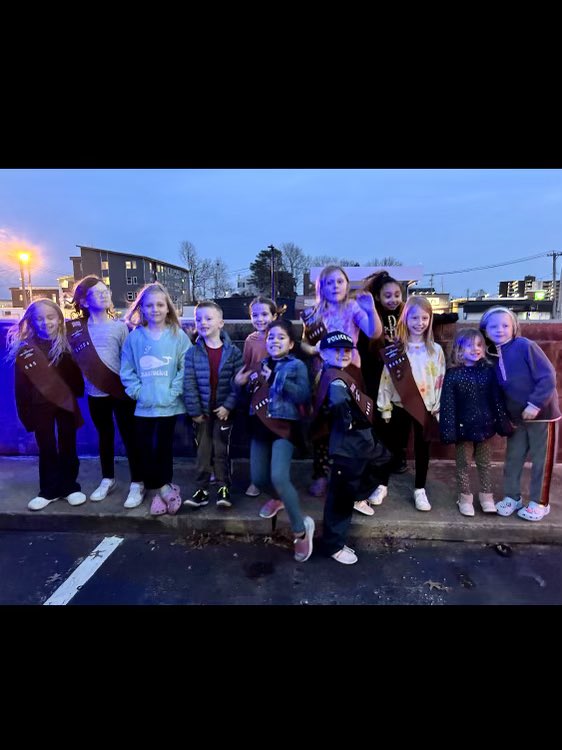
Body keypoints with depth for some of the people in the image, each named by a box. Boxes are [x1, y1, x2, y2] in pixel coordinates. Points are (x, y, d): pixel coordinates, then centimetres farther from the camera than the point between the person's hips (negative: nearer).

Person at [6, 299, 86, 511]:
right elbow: (21, 382, -4)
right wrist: (24, 410, -4)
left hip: (66, 401, 0)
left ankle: (70, 487, 24)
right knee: (46, 449, 10)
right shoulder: (25, 348, -5)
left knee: (68, 447, 10)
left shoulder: (66, 344, -3)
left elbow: (76, 373, 1)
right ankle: (49, 490, 25)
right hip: (40, 405, 0)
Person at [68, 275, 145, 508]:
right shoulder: (77, 328, 4)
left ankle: (137, 484, 12)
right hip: (95, 393, 3)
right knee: (104, 436, 17)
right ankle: (108, 479, 33)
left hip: (121, 391, -3)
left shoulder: (119, 326, -4)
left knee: (129, 437, 2)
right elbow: (74, 358, 10)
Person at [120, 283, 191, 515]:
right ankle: (164, 488, 23)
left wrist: (173, 392, -13)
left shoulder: (178, 336, -3)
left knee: (163, 447, 6)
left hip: (169, 404, -2)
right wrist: (138, 392, -6)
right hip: (143, 406, 2)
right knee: (146, 449, 6)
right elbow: (126, 371, 4)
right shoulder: (134, 337, 2)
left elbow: (186, 369, -6)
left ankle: (160, 490, 24)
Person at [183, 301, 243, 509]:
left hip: (224, 410, -2)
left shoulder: (232, 351, -7)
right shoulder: (193, 353, -3)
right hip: (202, 410, 2)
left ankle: (224, 488, 17)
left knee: (222, 449, 6)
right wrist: (194, 410, -10)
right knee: (203, 450, 9)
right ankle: (202, 489, 19)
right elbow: (189, 383, -5)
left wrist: (228, 405, -14)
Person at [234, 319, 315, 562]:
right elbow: (249, 396, 17)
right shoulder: (261, 365, 12)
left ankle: (301, 529, -1)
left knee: (279, 477, -20)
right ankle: (281, 497, 43)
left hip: (284, 426, -6)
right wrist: (240, 383, -4)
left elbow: (304, 396, -16)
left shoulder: (297, 365, -2)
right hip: (260, 426, 6)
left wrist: (278, 380, -22)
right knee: (258, 479, 9)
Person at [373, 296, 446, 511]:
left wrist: (438, 409, -2)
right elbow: (386, 379, -4)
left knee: (422, 447, 12)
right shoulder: (395, 350, -4)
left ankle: (419, 490, 27)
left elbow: (441, 381, 1)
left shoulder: (436, 350, -1)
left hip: (426, 407, 1)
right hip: (400, 405, -1)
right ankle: (382, 486, 24)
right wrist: (385, 408, -5)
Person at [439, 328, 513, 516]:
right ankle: (465, 497, 27)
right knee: (463, 464, 11)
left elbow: (498, 400, 2)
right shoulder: (453, 375, -11)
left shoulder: (489, 371, -2)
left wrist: (503, 424, 1)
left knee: (485, 463, 18)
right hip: (464, 428, -2)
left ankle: (486, 496, 34)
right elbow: (447, 405, -11)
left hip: (485, 426, 3)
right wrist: (449, 430, -13)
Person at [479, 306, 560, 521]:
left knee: (541, 460, 8)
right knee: (512, 459, 13)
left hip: (542, 413, -5)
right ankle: (512, 497, 30)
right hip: (516, 417, 6)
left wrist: (535, 404, -22)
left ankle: (540, 503, 24)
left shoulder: (525, 346, -17)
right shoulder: (493, 356, 1)